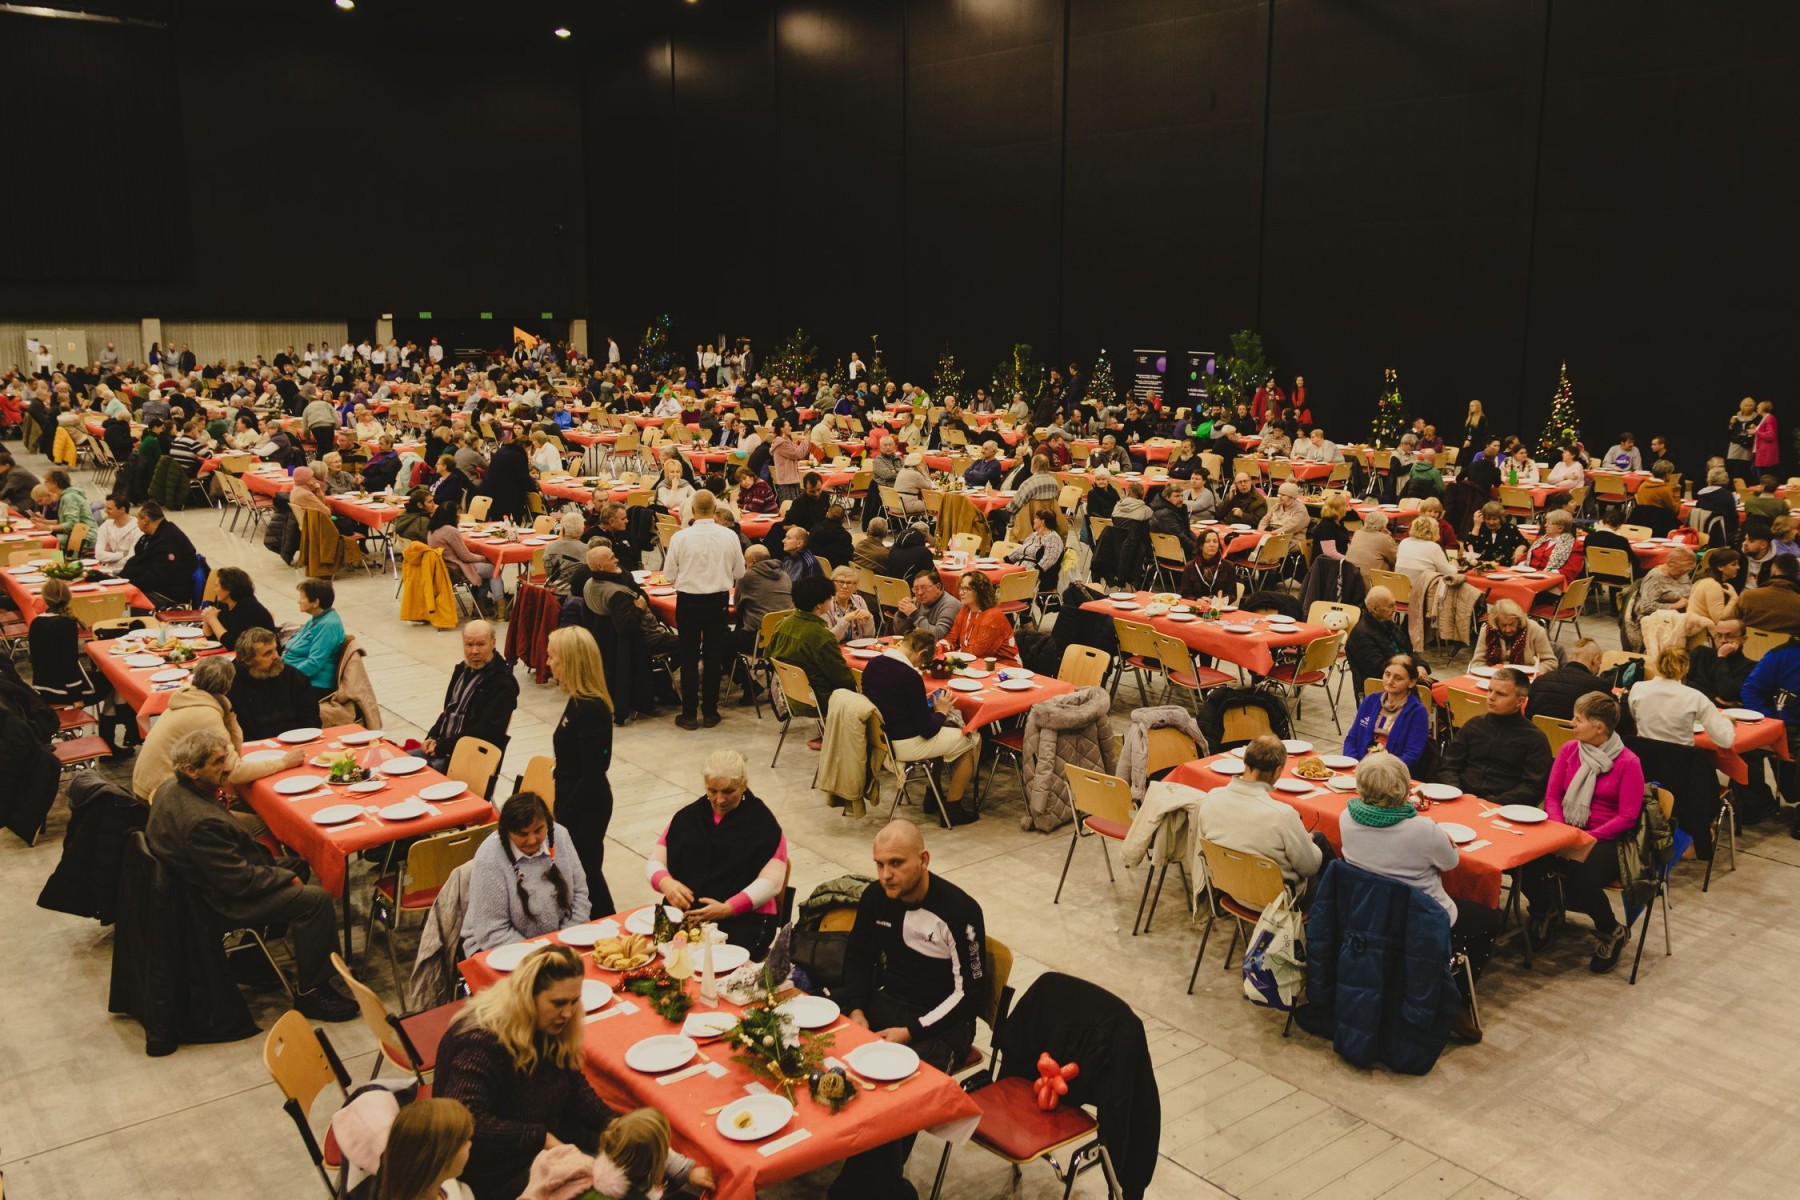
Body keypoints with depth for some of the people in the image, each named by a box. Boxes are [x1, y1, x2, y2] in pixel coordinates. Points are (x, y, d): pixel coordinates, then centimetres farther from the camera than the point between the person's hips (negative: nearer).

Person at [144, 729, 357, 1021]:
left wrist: (270, 860, 7)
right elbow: (239, 881, -27)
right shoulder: (200, 821, -34)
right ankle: (312, 994, -6)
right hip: (221, 904, -11)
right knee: (316, 900, -17)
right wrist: (285, 877, -11)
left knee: (297, 865, 23)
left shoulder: (172, 788, -2)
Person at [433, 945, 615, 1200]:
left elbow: (575, 1088, 6)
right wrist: (541, 1138, -34)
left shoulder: (552, 1027, -3)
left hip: (547, 1143, 8)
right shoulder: (482, 1042, -28)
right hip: (493, 1173, -8)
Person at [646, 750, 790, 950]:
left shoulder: (762, 823, 5)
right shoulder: (686, 817, 16)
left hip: (743, 918, -4)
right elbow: (654, 861, 15)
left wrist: (727, 909, -18)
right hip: (684, 913, 4)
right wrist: (665, 883, -10)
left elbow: (771, 881, -4)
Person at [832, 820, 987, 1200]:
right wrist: (856, 1010, -5)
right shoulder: (876, 897, -1)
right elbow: (858, 959, 13)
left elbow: (971, 993, -14)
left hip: (940, 1022, -6)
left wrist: (910, 1032, -19)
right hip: (887, 1002, 6)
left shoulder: (959, 911, -18)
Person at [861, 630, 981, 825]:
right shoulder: (910, 676, -26)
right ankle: (952, 808, 17)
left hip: (880, 737, 8)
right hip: (905, 745, -8)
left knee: (950, 727, 29)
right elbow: (927, 730, -18)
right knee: (972, 739, 8)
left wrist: (925, 703, 8)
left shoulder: (871, 664, -3)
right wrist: (941, 712, 1)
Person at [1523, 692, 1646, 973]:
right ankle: (1544, 912, 9)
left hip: (1605, 839, -4)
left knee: (1580, 882, -33)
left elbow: (1627, 817, -10)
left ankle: (1611, 932, 2)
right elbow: (1552, 796, 6)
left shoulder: (1628, 763, -7)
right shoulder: (1569, 750, 6)